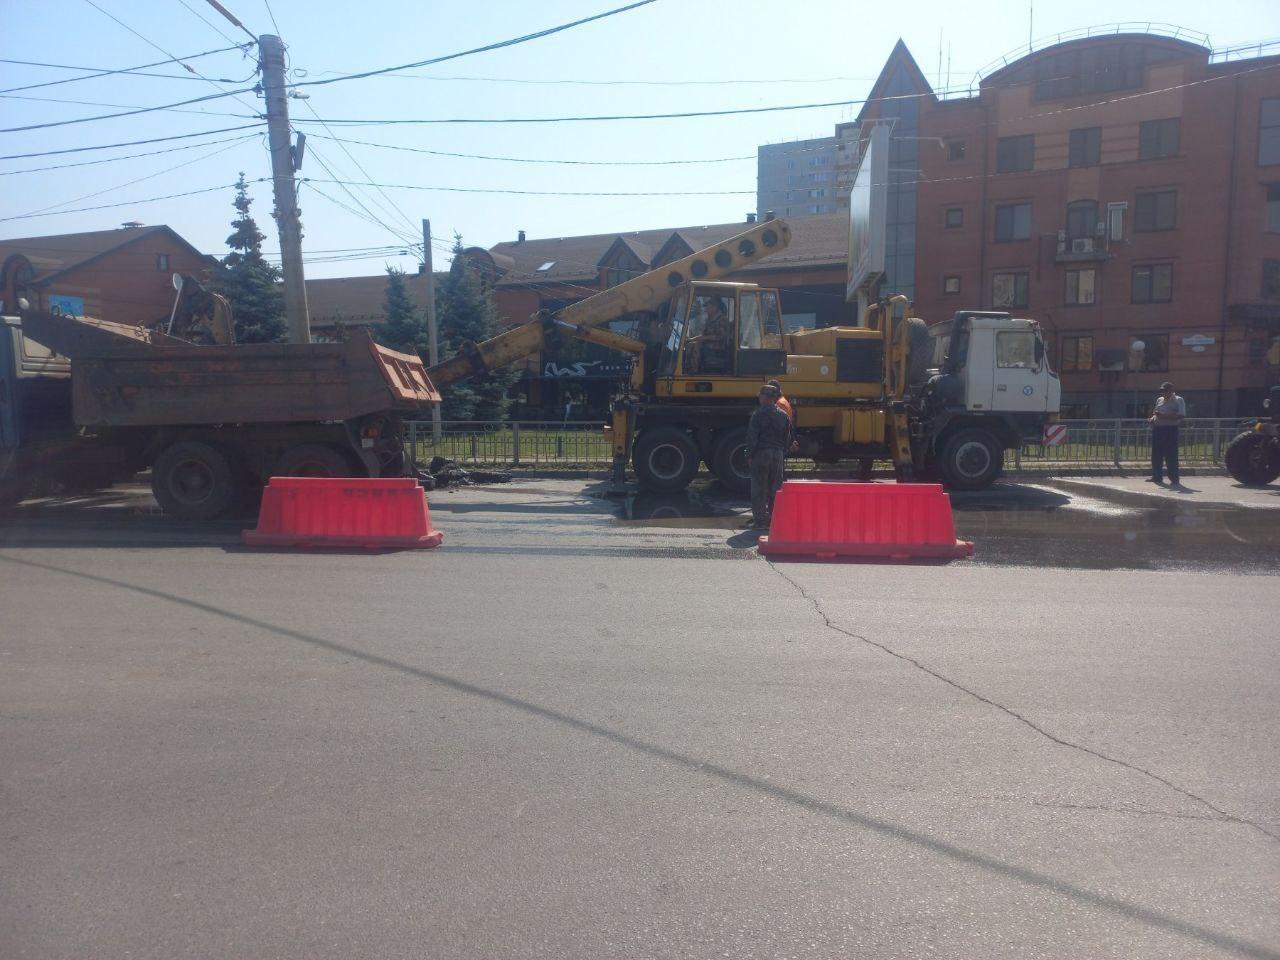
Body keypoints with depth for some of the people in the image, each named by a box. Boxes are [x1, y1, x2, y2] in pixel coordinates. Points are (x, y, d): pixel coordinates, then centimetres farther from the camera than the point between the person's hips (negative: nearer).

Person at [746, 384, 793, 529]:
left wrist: (749, 455, -4)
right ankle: (773, 518, 14)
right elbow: (788, 439, 12)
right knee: (775, 488, 11)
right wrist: (783, 453, 17)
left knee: (759, 488, 0)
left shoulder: (759, 414, -8)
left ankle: (759, 519, 0)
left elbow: (752, 436, -10)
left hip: (761, 453, -5)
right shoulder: (784, 415, 9)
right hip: (778, 454, 5)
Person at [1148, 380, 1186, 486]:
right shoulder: (1159, 400, 16)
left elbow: (1181, 416, -15)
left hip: (1170, 430, -7)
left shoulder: (1178, 400, -4)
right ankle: (1157, 477, 18)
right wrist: (1153, 418, 6)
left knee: (1171, 455, -6)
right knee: (1156, 455, 8)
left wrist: (1164, 416, -21)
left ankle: (1174, 479, -1)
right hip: (1157, 429, 7)